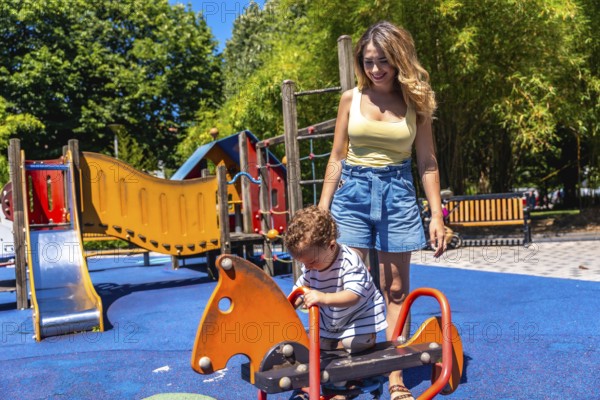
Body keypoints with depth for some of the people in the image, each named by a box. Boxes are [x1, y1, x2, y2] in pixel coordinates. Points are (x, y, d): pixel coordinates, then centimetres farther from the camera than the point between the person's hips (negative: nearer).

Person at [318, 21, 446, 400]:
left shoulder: (416, 101, 3)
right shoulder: (351, 98, 4)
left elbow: (427, 162, 4)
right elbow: (337, 157, 7)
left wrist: (437, 215, -3)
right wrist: (322, 209, 4)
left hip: (397, 194, 0)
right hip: (352, 192, 1)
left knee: (396, 289, 5)